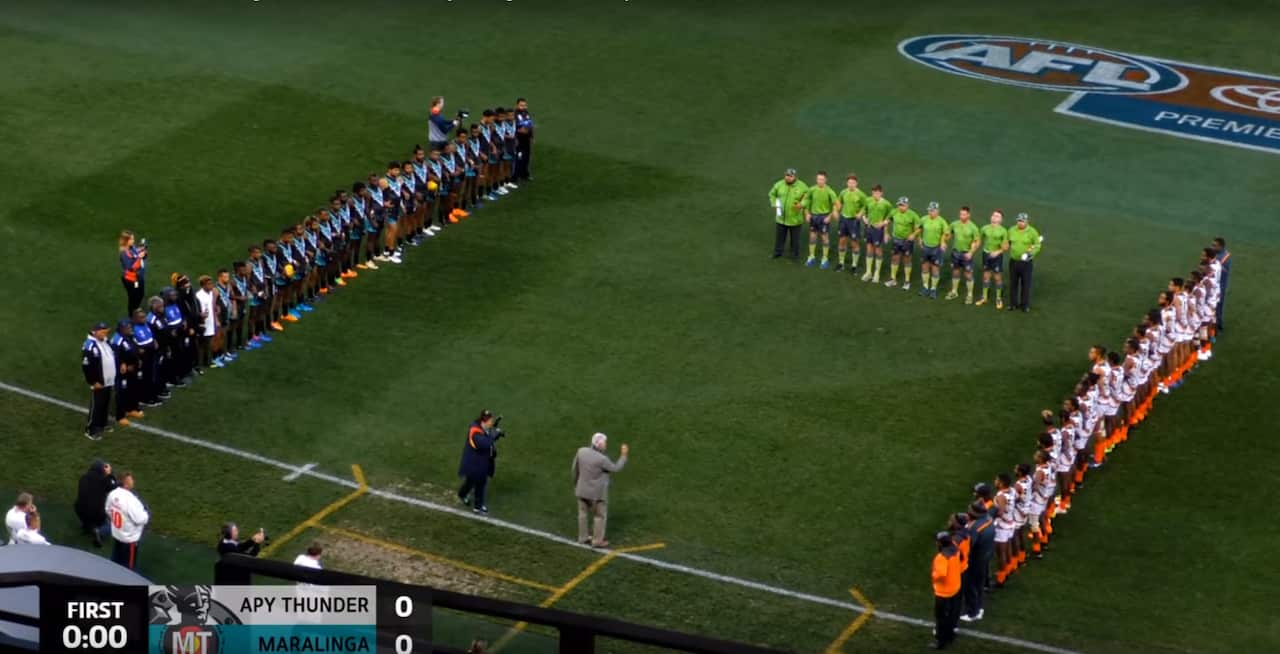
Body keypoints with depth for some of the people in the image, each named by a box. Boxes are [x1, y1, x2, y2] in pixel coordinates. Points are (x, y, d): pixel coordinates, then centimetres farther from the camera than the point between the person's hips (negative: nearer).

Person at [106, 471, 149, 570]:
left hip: (116, 534, 8)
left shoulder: (112, 494, -8)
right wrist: (147, 515, -8)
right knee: (129, 565, 9)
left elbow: (108, 511, 8)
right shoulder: (130, 500, -33)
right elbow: (140, 519, -29)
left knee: (116, 560, 24)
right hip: (129, 537, -8)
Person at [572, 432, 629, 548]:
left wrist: (576, 483, 18)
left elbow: (575, 468, 2)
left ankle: (582, 537, 35)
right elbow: (615, 468, -14)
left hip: (582, 490, 6)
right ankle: (597, 541, 22)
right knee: (600, 516, 13)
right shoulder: (602, 459, -30)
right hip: (597, 493, -6)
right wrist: (624, 455, -4)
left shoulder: (581, 451, -12)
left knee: (583, 513, 21)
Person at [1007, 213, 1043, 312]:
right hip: (1014, 261, 4)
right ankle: (1013, 303, 23)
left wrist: (1031, 253, -22)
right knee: (1013, 283, 11)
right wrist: (1011, 252, 10)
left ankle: (1025, 305, 14)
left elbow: (1037, 245, -7)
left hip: (1027, 262, -4)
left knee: (1026, 284, 3)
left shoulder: (1032, 232, -9)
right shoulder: (1011, 230, 3)